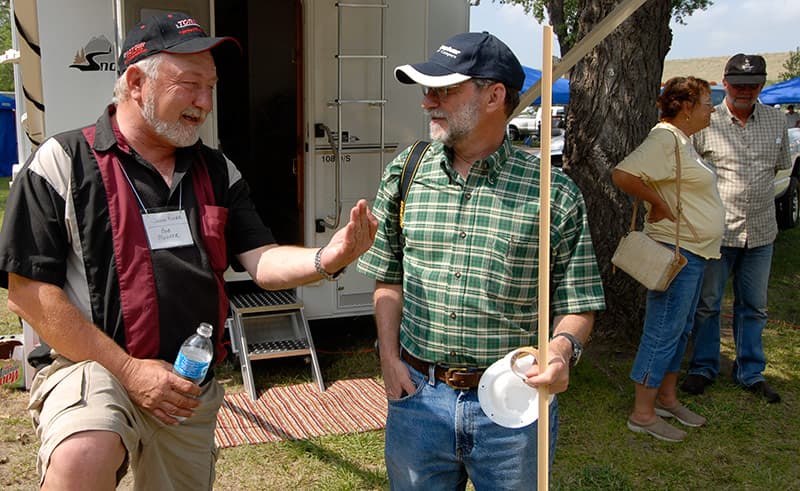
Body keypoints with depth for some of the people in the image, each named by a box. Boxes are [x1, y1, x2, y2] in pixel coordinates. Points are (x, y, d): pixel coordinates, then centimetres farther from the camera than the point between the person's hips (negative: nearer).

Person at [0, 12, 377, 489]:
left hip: (195, 391, 6)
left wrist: (325, 258, -21)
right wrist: (128, 370, -16)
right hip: (93, 368, -5)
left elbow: (262, 260, 2)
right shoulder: (63, 162, -7)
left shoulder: (217, 171, 9)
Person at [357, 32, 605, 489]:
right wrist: (390, 357, 1)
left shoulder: (554, 193, -9)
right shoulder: (403, 174, 0)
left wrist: (561, 348, -21)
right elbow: (390, 278, 9)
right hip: (417, 394, 3)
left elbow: (578, 305, -2)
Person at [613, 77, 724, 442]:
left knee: (680, 330, 17)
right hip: (675, 251, -10)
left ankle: (667, 398, 30)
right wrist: (659, 204, -21)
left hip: (694, 252, 10)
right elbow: (623, 175, -31)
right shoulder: (666, 138, -18)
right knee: (663, 330, -4)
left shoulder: (682, 139, 14)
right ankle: (642, 413, 5)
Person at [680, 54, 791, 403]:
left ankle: (750, 372, 27)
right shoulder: (706, 123, -8)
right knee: (707, 304, 7)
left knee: (754, 307, 13)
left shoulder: (776, 121, 5)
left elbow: (779, 166, 18)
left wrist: (753, 190, 9)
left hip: (760, 231, 4)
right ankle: (703, 368, 23)